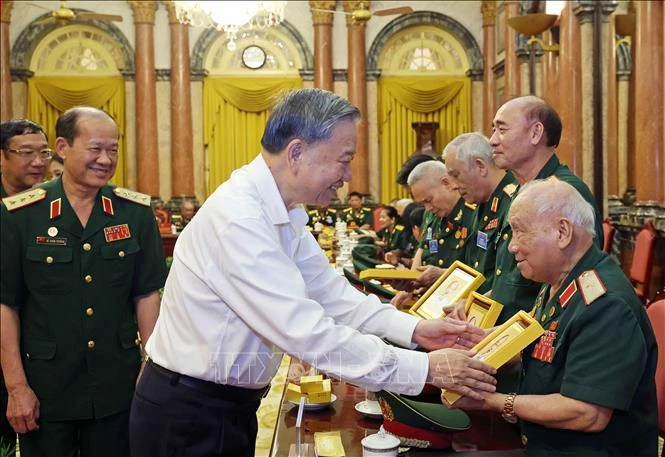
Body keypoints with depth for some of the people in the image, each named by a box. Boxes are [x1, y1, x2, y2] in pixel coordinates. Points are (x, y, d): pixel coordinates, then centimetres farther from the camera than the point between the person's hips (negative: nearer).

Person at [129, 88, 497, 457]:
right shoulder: (237, 218, -28)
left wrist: (414, 329, -6)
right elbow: (308, 333, -30)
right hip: (189, 417, -8)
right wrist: (425, 369, -24)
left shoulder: (283, 212, 0)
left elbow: (329, 292, 5)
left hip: (231, 404, 8)